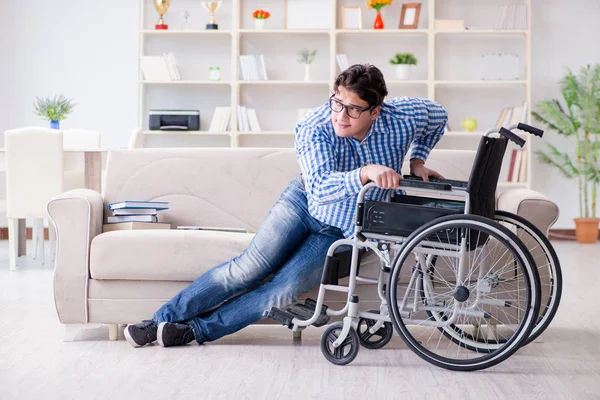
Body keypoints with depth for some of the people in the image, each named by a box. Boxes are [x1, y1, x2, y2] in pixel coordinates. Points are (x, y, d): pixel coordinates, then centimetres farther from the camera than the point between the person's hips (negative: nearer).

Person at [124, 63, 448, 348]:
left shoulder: (403, 117, -22)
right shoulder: (314, 128, -29)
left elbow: (438, 117, 4)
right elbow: (321, 188, -44)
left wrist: (417, 160, -2)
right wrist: (365, 173, -61)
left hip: (344, 232, 1)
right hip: (306, 203, -1)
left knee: (283, 291, -14)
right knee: (247, 269, -10)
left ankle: (196, 331, -4)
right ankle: (162, 319, 2)